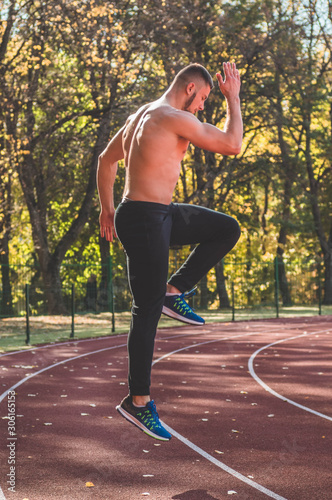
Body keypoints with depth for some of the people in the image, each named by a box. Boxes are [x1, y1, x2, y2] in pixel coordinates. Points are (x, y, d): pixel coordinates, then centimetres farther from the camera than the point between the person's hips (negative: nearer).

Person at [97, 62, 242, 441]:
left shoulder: (140, 115, 16)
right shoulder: (176, 118, -14)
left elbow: (106, 160, 24)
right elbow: (232, 144, -11)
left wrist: (106, 208, 27)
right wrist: (233, 97, 2)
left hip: (160, 215, 10)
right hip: (145, 220, -10)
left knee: (227, 230, 15)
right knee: (148, 311, -4)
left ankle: (173, 292, 11)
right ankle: (137, 402, 5)